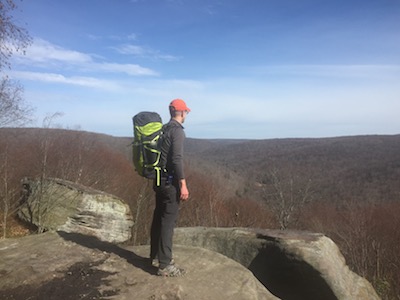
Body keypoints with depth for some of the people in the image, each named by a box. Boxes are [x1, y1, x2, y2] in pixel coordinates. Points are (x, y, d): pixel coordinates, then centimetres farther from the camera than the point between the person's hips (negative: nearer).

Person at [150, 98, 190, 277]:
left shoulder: (163, 129, 13)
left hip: (159, 179, 9)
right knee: (168, 221, -5)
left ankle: (155, 255, 30)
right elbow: (177, 159, -22)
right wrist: (183, 185, -21)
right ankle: (165, 265, 0)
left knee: (159, 217, 17)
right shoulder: (177, 130, -14)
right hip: (170, 181, -9)